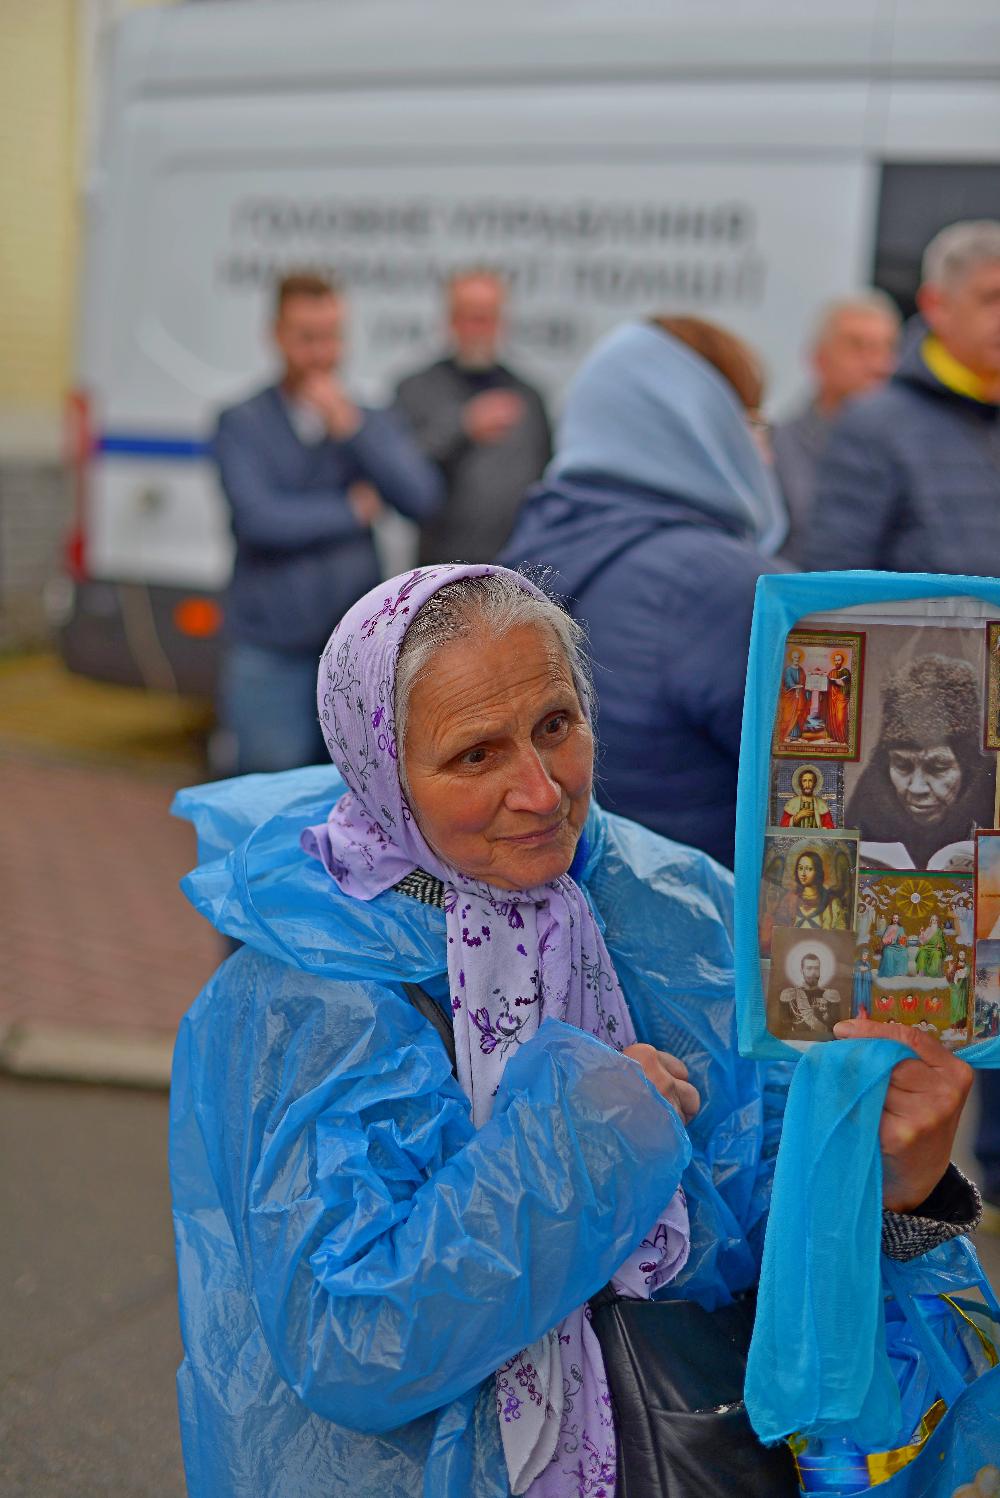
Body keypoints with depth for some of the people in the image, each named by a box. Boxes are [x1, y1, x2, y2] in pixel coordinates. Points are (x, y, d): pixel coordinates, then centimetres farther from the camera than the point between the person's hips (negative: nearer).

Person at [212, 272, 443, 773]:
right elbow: (259, 520, -13)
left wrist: (351, 427, -13)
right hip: (269, 651, -3)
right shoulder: (242, 425, 1)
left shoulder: (373, 422, 10)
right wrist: (352, 510, -4)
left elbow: (423, 499, -6)